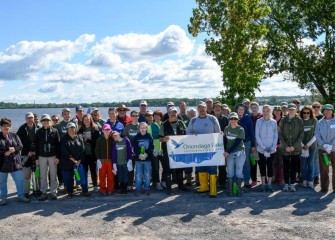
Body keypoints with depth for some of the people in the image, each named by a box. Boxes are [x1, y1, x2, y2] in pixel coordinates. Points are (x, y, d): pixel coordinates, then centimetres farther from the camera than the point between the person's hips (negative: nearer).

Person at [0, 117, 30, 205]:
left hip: (15, 163, 2)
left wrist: (11, 150, -16)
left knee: (19, 180, 6)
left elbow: (20, 146, -1)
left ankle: (21, 196, 18)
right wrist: (8, 148, -21)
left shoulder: (14, 136, 6)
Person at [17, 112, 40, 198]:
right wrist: (28, 152, -6)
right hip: (26, 155, -1)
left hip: (36, 154, 1)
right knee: (26, 176, 2)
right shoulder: (22, 129, 1)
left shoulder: (37, 128, 4)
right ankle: (26, 192, 10)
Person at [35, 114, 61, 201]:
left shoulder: (55, 131, 0)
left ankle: (53, 192, 12)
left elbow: (58, 144, -2)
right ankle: (43, 193, 13)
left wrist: (57, 157, -7)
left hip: (52, 156, -1)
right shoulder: (39, 132, 5)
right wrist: (36, 158, 2)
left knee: (53, 175, 4)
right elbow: (36, 145, 6)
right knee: (43, 176, 5)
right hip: (42, 156, 2)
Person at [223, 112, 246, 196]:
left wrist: (228, 152, -16)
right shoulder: (226, 128, 6)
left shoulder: (240, 130, -6)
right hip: (229, 153, 3)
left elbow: (237, 143, -12)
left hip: (239, 152, -2)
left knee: (239, 171, -1)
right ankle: (230, 190, 8)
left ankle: (239, 189, 8)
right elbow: (224, 140, 12)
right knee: (230, 172, 2)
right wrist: (225, 151, 3)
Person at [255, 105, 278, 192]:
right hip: (261, 149, 0)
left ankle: (269, 184, 11)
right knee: (262, 166, 5)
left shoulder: (274, 122, 2)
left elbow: (276, 136, 4)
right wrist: (263, 147, -10)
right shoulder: (259, 121, -1)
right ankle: (263, 184, 12)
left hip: (272, 149, 0)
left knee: (270, 166, 4)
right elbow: (257, 135, -2)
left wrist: (273, 147, -8)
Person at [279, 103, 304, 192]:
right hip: (285, 148, 0)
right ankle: (286, 184, 15)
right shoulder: (283, 120, 1)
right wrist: (285, 146, -9)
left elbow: (301, 135, -1)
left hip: (296, 148, 0)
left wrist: (294, 146, -11)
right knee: (286, 167, 5)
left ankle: (292, 184, 13)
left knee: (294, 167, 4)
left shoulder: (299, 121, 1)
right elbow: (280, 134, 0)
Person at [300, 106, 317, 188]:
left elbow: (316, 135, -2)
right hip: (302, 146, 0)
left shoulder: (314, 121, -2)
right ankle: (304, 180, 14)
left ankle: (310, 181, 11)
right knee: (303, 164, 3)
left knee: (310, 164, 5)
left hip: (312, 146, 0)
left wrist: (308, 145, -7)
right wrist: (303, 146, -8)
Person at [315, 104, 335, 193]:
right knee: (323, 169, 7)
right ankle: (324, 187, 16)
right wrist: (324, 145, -12)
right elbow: (317, 135, 1)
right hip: (322, 149, 2)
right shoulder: (320, 123, 5)